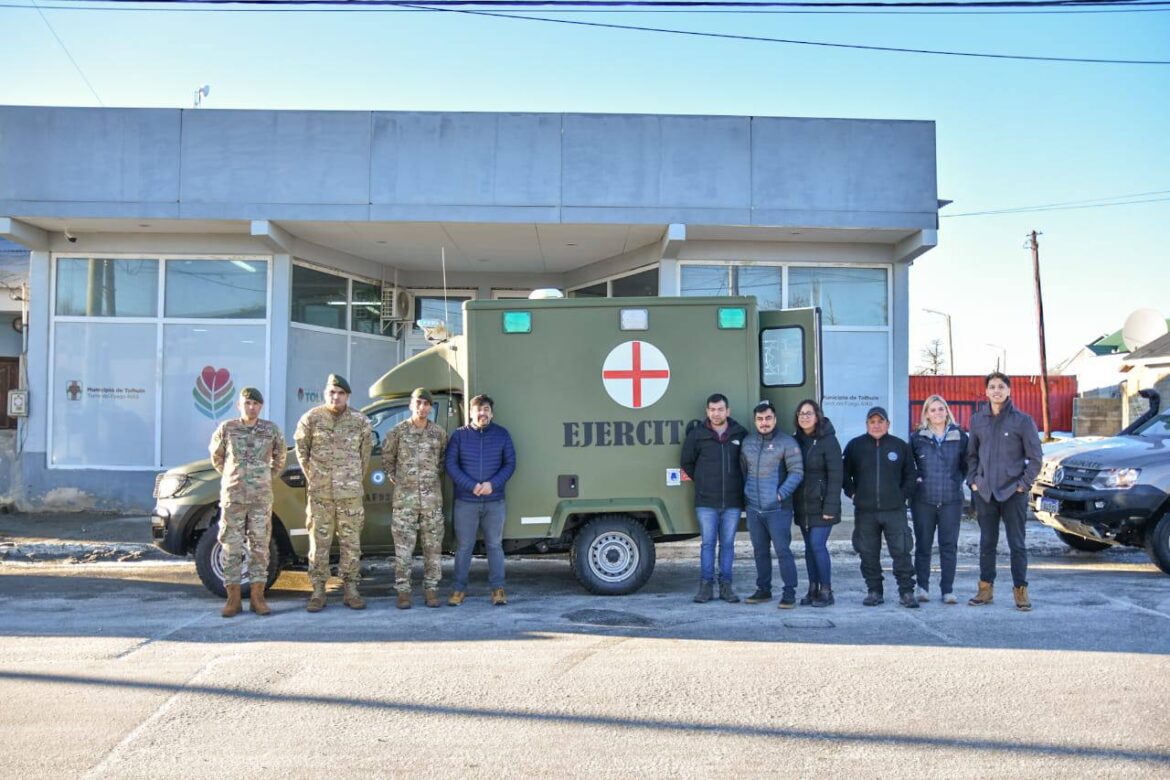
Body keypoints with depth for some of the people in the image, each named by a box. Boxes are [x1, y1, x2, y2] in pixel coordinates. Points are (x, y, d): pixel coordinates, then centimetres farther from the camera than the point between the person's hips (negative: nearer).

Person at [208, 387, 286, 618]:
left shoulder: (271, 430, 2)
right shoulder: (227, 429, 0)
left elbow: (280, 456, 17)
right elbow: (216, 455, 15)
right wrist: (231, 476, 13)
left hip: (262, 497, 1)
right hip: (233, 496, -1)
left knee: (260, 546, 3)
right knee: (231, 547, 1)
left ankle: (257, 597, 10)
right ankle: (233, 598, 8)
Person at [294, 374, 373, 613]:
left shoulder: (360, 421, 2)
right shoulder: (311, 418, 0)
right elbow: (302, 450, 10)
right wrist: (312, 477, 10)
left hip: (350, 493, 1)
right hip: (319, 493, -1)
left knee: (351, 542, 4)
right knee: (319, 542, 2)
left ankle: (351, 591, 12)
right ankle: (318, 592, 10)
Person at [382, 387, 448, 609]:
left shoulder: (439, 433, 3)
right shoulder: (398, 431, -1)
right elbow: (387, 458, 9)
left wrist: (434, 477, 8)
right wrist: (396, 480, 6)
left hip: (432, 497, 2)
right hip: (404, 497, -2)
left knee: (433, 546, 4)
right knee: (403, 547, -1)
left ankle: (431, 589, 12)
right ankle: (403, 591, 5)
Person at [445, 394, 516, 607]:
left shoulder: (502, 434, 3)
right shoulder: (459, 435, 1)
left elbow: (510, 463, 3)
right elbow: (451, 464, -2)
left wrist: (493, 484, -12)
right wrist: (471, 486, -14)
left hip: (494, 501, 1)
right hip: (465, 501, -1)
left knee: (495, 545, 7)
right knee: (463, 546, 6)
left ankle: (497, 588, 14)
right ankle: (460, 589, 15)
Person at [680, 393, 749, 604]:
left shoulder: (740, 434, 1)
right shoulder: (697, 434, -1)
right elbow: (686, 462, 12)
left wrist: (739, 485, 8)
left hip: (733, 502, 1)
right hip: (706, 502, -1)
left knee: (728, 544, 7)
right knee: (708, 543, 2)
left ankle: (725, 584, 15)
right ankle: (706, 585, 9)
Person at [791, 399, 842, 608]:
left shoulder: (828, 441, -9)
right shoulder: (796, 441, 9)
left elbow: (835, 476, -12)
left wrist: (830, 507, -17)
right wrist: (792, 503, 4)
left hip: (820, 504, -6)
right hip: (802, 505, 6)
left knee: (817, 544, -8)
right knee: (809, 546, 9)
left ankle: (826, 591, 3)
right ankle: (813, 589, 16)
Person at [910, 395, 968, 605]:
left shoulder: (959, 436, 4)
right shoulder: (917, 437, 3)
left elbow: (966, 464, 13)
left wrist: (957, 481, 5)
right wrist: (915, 479, 3)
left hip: (951, 500, 0)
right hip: (923, 500, 0)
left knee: (949, 546, 1)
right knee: (923, 545, 5)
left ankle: (948, 590, 8)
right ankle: (922, 587, 15)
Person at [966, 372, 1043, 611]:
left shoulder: (1022, 420, -3)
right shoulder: (977, 420, 8)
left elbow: (1035, 457, -2)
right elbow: (972, 454, 15)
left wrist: (1024, 484, -8)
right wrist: (973, 481, 5)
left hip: (1013, 492, -3)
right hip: (984, 492, 3)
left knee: (1017, 544, 2)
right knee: (986, 543, 10)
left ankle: (1020, 590, 10)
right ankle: (985, 588, 18)